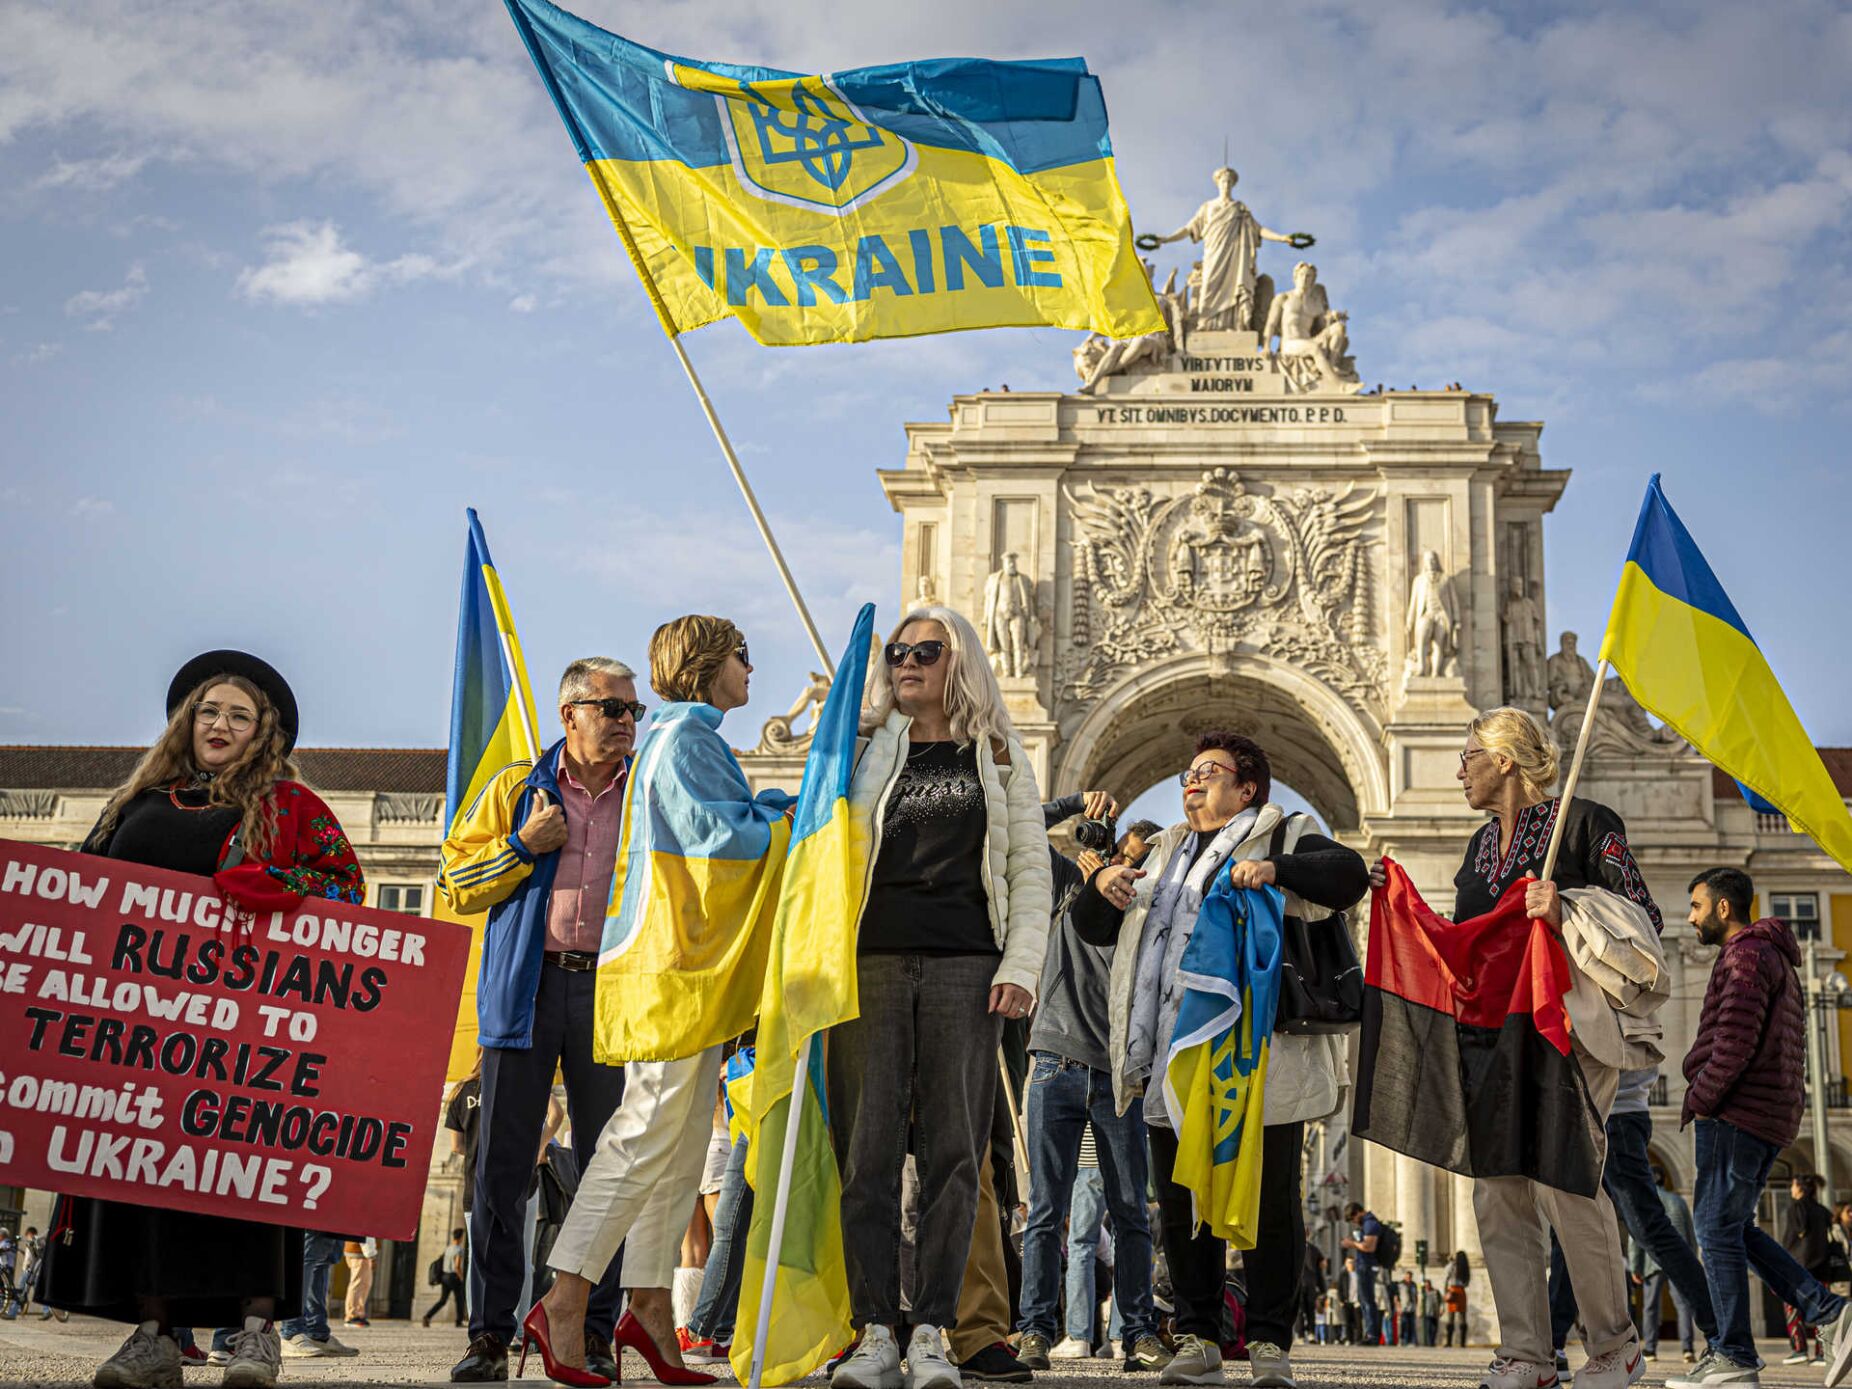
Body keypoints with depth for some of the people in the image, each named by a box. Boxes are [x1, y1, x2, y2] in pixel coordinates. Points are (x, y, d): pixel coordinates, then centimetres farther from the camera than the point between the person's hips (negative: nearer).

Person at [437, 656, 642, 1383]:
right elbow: (456, 885, 8)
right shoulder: (517, 790, 10)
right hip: (527, 987, 0)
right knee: (501, 1165, -1)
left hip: (611, 988, 0)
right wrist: (523, 847, -5)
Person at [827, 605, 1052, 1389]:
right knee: (868, 1148, -4)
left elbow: (1031, 869, 9)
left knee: (953, 1150, -2)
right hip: (873, 963, 0)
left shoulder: (998, 759, 14)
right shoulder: (865, 749, 15)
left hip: (965, 968, 0)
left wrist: (1020, 966, -3)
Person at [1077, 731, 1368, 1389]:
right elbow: (1091, 927, 26)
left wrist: (1274, 869, -24)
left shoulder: (1282, 839, 7)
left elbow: (1349, 873, -11)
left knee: (1271, 1203, -2)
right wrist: (1101, 884, 5)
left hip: (1260, 1063, -5)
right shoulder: (1163, 856, 25)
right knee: (1182, 1205, 6)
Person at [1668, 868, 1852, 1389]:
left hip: (1736, 1113, -10)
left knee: (1718, 1228, -6)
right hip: (1771, 1116, 10)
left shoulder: (1747, 955, -9)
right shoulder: (1775, 958, 24)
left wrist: (1700, 1099, -11)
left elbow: (1736, 1041, -21)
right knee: (1734, 1229, 13)